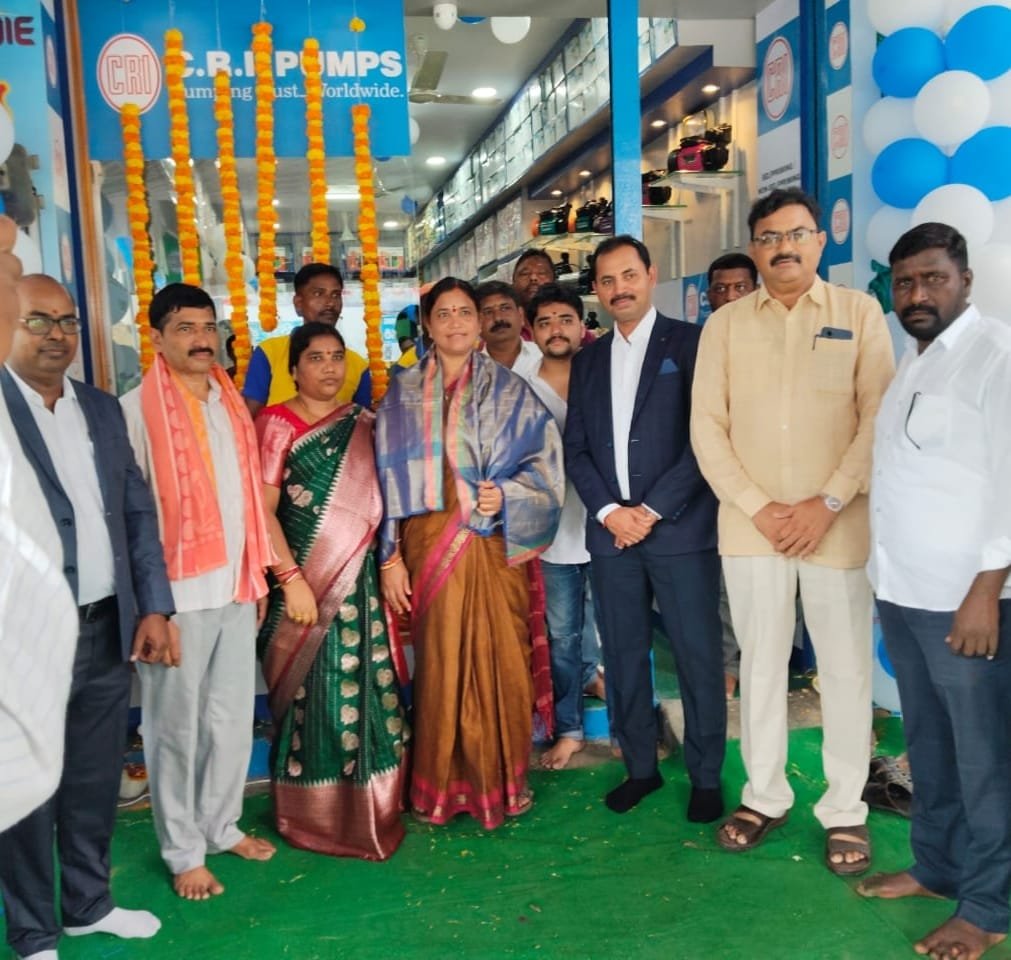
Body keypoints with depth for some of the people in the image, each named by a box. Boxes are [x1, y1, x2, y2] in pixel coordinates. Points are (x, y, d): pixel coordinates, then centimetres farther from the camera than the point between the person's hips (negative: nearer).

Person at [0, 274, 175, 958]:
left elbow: (139, 511, 10)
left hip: (109, 630, 5)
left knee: (97, 779, 18)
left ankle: (89, 903, 38)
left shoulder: (103, 409, 9)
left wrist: (154, 607, 5)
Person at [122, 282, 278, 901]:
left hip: (235, 588, 6)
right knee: (178, 725, 7)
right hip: (176, 594, -5)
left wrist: (258, 573, 13)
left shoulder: (232, 404, 10)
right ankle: (184, 850, 22)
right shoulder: (137, 411, -9)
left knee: (233, 717, 15)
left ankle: (221, 824, 33)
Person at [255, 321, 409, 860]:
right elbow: (263, 510, -11)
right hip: (305, 579, -4)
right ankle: (313, 816, 20)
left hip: (361, 579, 4)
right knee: (312, 694, 4)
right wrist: (291, 579, -16)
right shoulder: (277, 423, -5)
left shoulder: (363, 422, 10)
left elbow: (379, 500, 11)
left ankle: (368, 808, 25)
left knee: (367, 689, 9)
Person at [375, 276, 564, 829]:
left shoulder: (507, 389, 6)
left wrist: (506, 494, -14)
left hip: (494, 545, 0)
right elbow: (389, 477, 4)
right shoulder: (403, 394, 7)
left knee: (499, 659, 3)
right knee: (440, 663, 4)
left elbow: (545, 457, 3)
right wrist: (390, 556, 0)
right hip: (431, 546, 0)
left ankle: (501, 778, 22)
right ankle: (444, 784, 21)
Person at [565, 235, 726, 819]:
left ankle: (707, 777, 17)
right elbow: (576, 448, 11)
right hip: (611, 530, 4)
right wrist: (609, 511, -5)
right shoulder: (588, 360, 14)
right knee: (624, 656, 10)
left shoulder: (689, 343, 0)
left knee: (698, 657, 2)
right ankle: (641, 767, 25)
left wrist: (653, 510, -12)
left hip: (680, 528, -4)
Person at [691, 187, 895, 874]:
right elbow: (707, 425, 3)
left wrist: (828, 503, -12)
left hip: (837, 525, -1)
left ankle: (845, 809, 19)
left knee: (845, 667, 4)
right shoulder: (725, 324, 7)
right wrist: (758, 507, -7)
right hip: (751, 525, 2)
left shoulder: (859, 313, 3)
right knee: (760, 662, 10)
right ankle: (765, 795, 25)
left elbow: (880, 417, -4)